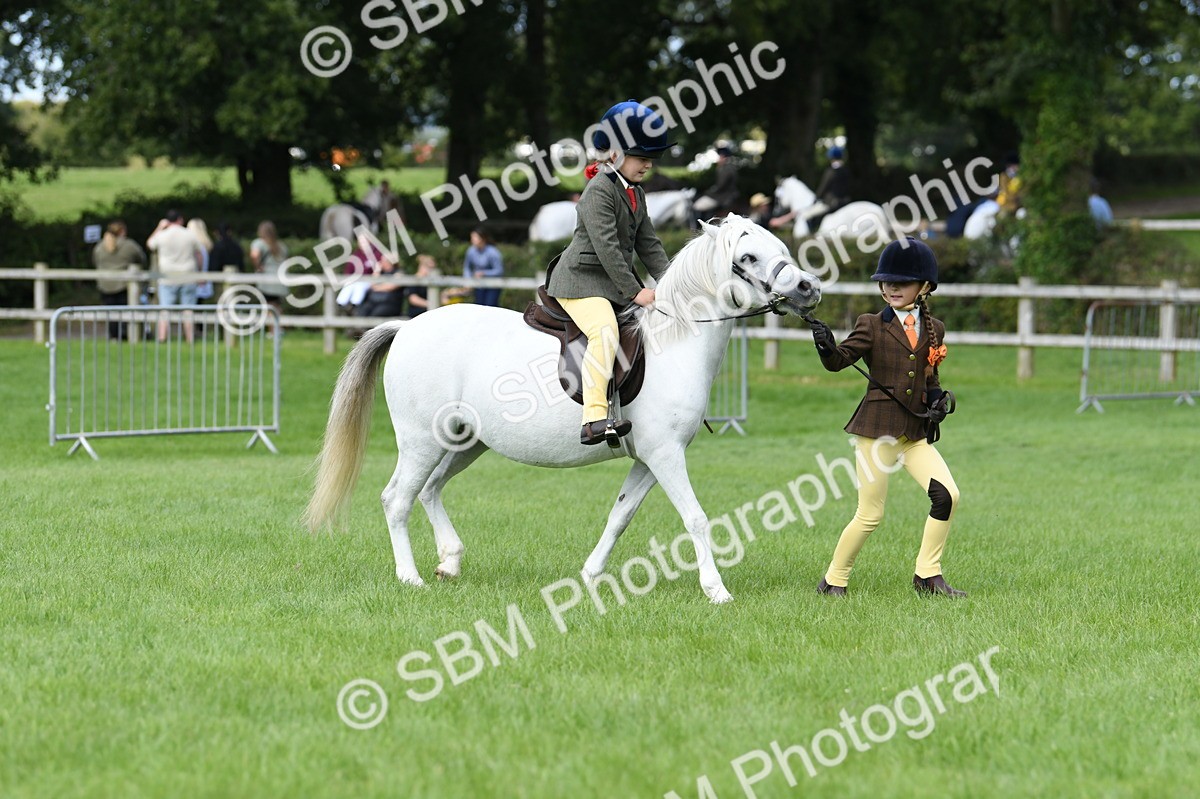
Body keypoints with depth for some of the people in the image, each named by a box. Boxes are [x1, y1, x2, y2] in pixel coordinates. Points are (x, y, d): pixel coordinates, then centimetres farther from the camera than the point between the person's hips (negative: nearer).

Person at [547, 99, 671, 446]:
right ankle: (594, 420, -42)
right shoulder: (599, 189, -15)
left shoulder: (636, 193, 14)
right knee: (605, 331, -32)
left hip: (616, 282, 10)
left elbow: (648, 244, 15)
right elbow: (606, 246, -22)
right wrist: (635, 292, -23)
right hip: (581, 279, -10)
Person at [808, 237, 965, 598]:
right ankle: (834, 580, 13)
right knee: (870, 514, -3)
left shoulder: (933, 330, 11)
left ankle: (928, 575, 5)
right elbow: (839, 361, -12)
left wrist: (939, 399, 2)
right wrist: (827, 347, -33)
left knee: (947, 496, -8)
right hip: (878, 427, -4)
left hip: (916, 431, 5)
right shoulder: (872, 326, -2)